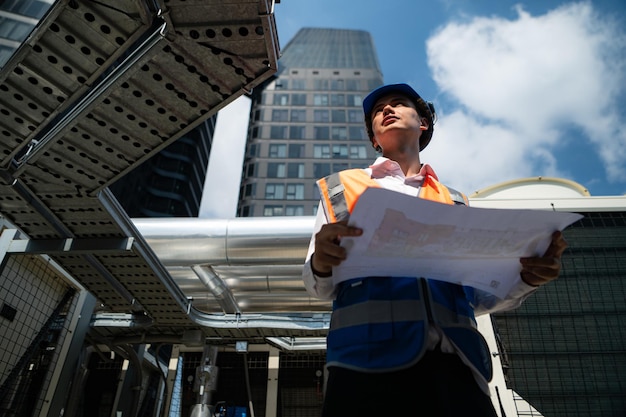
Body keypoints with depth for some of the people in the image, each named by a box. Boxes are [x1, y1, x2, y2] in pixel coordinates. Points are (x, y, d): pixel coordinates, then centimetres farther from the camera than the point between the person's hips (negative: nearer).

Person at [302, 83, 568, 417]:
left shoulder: (454, 201, 22)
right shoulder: (341, 188, 15)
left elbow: (475, 296, 21)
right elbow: (318, 287, 9)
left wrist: (526, 278, 1)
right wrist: (320, 264, -14)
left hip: (453, 364, 2)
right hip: (368, 360, -2)